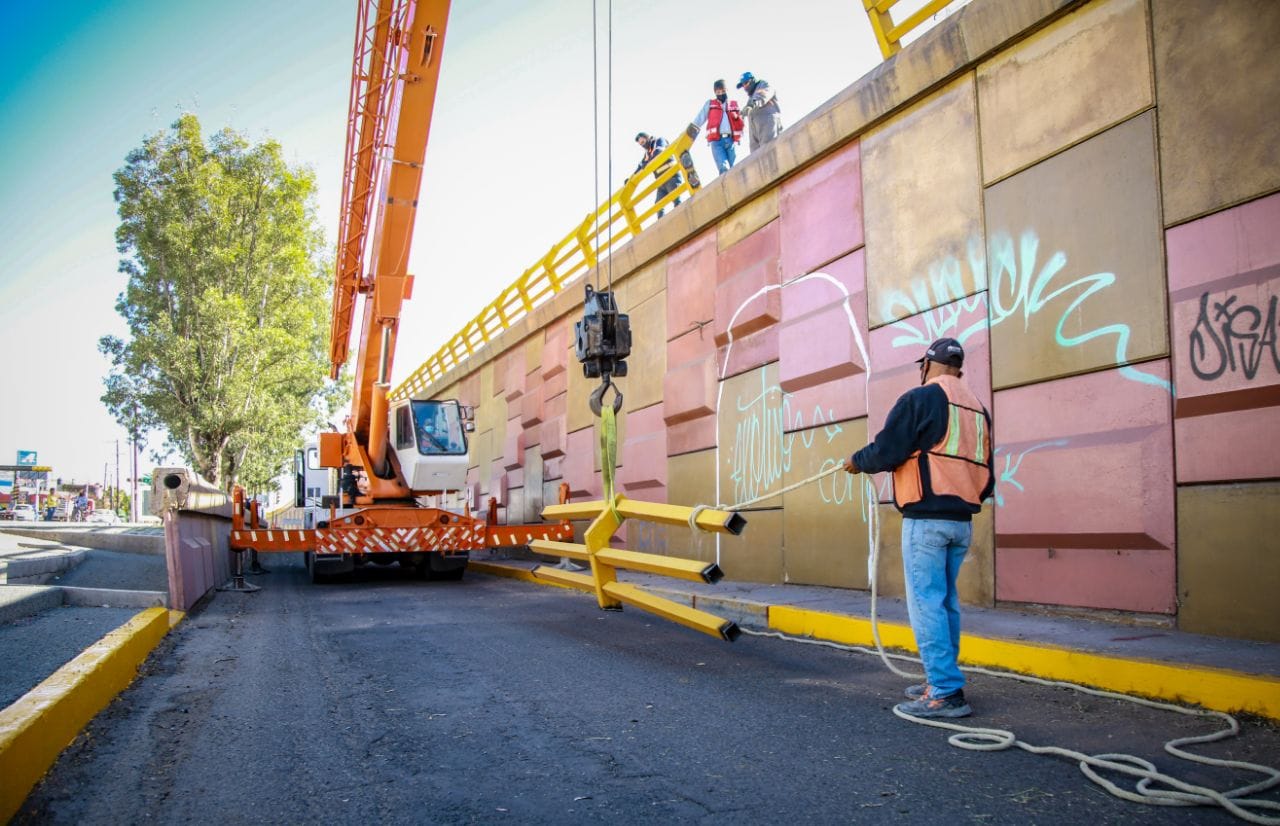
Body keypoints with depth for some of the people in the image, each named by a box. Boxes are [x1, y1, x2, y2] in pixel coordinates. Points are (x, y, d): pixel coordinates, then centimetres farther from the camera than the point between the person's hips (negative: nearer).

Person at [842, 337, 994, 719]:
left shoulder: (920, 398, -7)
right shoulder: (977, 407, 15)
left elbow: (885, 451, -11)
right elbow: (986, 474, 17)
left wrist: (857, 462, 8)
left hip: (926, 518, -8)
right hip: (962, 521, 8)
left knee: (926, 604, -5)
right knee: (946, 602, 16)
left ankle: (946, 694, -6)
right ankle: (942, 682, 23)